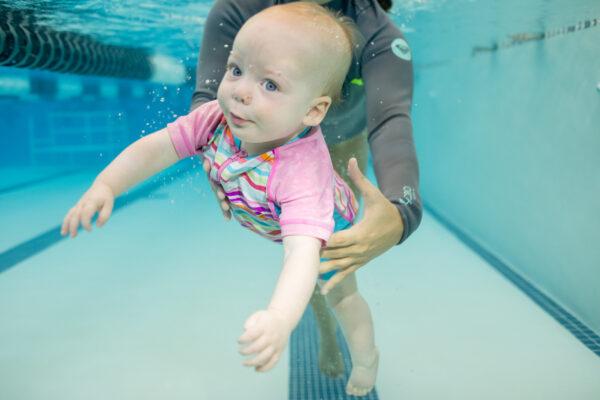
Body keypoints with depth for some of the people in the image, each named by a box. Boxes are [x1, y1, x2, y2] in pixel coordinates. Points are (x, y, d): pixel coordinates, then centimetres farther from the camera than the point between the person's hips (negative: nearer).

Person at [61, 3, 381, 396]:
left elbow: (303, 250, -63)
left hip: (325, 230, -4)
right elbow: (157, 147, -25)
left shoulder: (302, 171, -52)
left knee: (339, 294, 16)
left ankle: (366, 357, 44)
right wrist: (105, 185, -38)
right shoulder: (218, 118, -34)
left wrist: (279, 319, -79)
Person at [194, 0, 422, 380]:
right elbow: (207, 97, -40)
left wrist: (401, 213, -74)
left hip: (344, 142, 0)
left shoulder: (380, 35, -41)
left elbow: (391, 122, -54)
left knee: (339, 246, 0)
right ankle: (326, 328, 32)